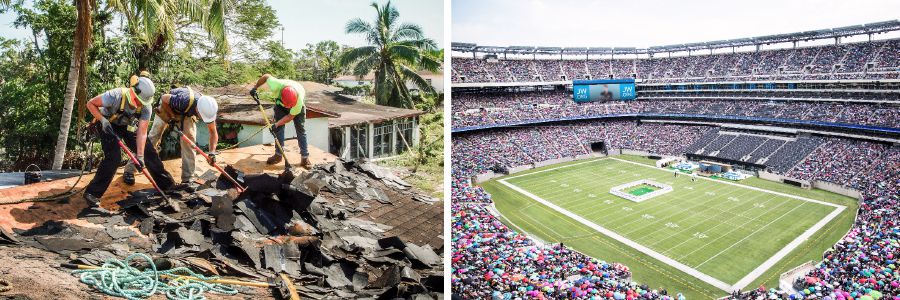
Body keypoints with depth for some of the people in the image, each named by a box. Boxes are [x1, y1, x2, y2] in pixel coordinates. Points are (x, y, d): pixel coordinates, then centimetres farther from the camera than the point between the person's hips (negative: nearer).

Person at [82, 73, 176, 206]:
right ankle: (92, 192, -7)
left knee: (149, 152, -2)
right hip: (107, 124, -4)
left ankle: (168, 184, 10)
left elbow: (142, 133, -25)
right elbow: (91, 103, -20)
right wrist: (103, 120, -34)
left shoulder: (145, 106, -24)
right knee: (114, 157, -20)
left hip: (127, 126, 4)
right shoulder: (116, 96, -35)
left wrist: (140, 155, -31)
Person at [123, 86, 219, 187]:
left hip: (186, 113, 3)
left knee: (189, 140, -13)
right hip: (167, 106, -2)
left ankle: (188, 179, -4)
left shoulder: (208, 109, -31)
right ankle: (129, 171, 10)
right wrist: (171, 116, -20)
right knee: (153, 138, -3)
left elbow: (213, 132, -19)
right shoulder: (185, 100, -44)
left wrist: (212, 152, -29)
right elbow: (164, 98, -22)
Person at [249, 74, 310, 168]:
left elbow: (291, 116, -29)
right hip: (280, 104, 2)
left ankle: (305, 157, -5)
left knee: (300, 128, -7)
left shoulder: (299, 98, -43)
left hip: (298, 107, -2)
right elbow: (266, 76, -19)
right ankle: (278, 154, 7)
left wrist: (277, 124, -33)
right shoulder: (276, 86, -42)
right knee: (279, 128, -3)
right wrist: (255, 88, -13)